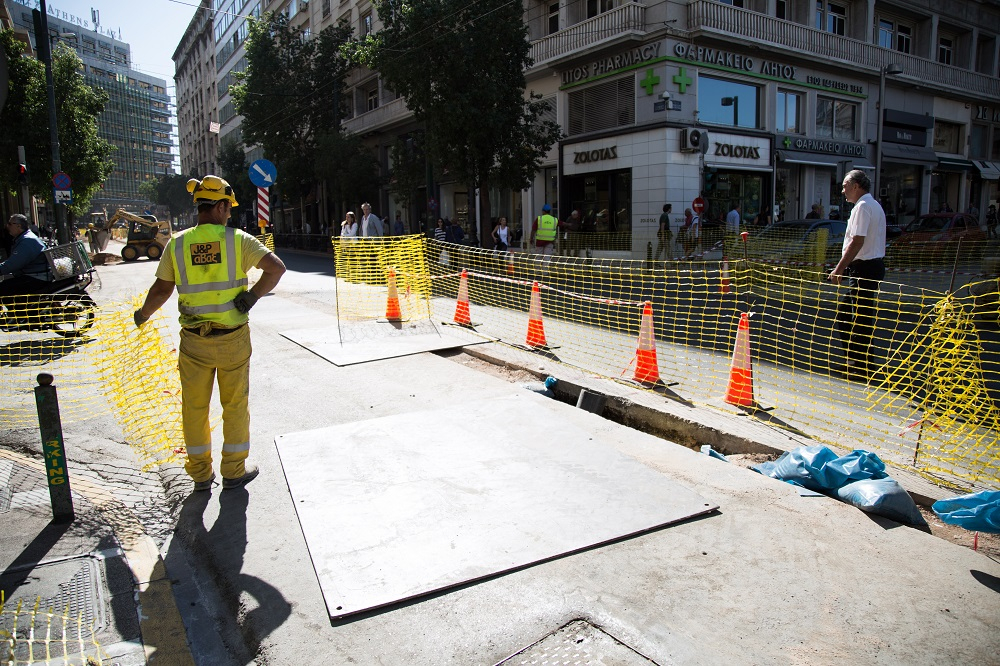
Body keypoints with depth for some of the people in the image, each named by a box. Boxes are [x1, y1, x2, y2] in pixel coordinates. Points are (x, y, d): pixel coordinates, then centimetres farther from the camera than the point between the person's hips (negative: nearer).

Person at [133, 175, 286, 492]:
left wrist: (143, 315, 23)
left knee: (195, 405, 15)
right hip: (233, 338, -2)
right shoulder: (237, 239, -8)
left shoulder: (177, 243, -1)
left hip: (194, 340, 2)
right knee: (235, 404, 12)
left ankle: (200, 473, 27)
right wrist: (252, 296, -9)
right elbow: (277, 267, -18)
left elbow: (161, 289, 6)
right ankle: (233, 471, 22)